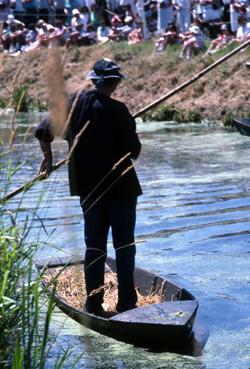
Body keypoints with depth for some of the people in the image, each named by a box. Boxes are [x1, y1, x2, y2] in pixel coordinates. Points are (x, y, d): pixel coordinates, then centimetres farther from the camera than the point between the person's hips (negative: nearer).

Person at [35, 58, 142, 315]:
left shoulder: (75, 104, -2)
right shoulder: (118, 110, -16)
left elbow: (43, 132, 4)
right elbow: (134, 150, -13)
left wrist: (48, 157, 21)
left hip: (88, 186, 4)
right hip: (121, 187, -4)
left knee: (94, 245, 12)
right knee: (124, 246, 6)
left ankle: (94, 303, 13)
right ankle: (126, 303, 8)